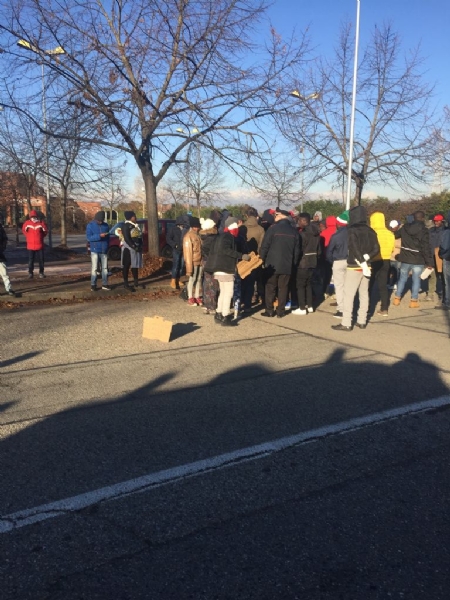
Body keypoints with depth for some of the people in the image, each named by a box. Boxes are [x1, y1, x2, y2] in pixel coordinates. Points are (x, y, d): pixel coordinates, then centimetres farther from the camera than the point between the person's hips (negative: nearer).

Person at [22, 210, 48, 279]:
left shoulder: (41, 223, -6)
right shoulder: (27, 223, -3)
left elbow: (45, 231, 5)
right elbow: (23, 230, 13)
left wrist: (40, 237, 3)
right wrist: (28, 237, 12)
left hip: (40, 245, 0)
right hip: (30, 246, 0)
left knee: (41, 260, 5)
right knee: (31, 260, 3)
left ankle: (41, 273, 14)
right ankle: (30, 273, 11)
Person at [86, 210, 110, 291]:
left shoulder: (106, 225, 8)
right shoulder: (90, 225, -3)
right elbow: (88, 237, -12)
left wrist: (107, 247, 4)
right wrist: (99, 236, -22)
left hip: (104, 251, 4)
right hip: (95, 250, -4)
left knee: (105, 268, 7)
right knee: (94, 268, -1)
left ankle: (104, 284, 15)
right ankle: (93, 285, 5)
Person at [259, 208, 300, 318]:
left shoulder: (273, 229, -8)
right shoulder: (294, 231, 6)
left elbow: (265, 246, -9)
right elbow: (297, 250, 9)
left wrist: (262, 259, 2)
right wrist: (294, 262, 17)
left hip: (272, 264, -3)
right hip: (287, 265, 3)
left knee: (270, 287, 6)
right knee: (283, 288, 8)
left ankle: (269, 310, 7)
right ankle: (280, 311, 8)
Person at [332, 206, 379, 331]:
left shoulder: (352, 230, -13)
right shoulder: (370, 231, 7)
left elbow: (355, 249, -22)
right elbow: (376, 249, 2)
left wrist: (362, 263, -18)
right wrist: (366, 258, -7)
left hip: (354, 267, -7)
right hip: (365, 266, 7)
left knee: (348, 294, -4)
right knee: (364, 294, 12)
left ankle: (346, 323, -5)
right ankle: (362, 321, 18)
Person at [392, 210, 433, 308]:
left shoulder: (405, 228, 0)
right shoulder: (424, 231, -13)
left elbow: (395, 235, 18)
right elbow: (426, 248, -15)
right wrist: (429, 262, -11)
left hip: (405, 258, 4)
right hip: (418, 260, -4)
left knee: (402, 278, 15)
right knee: (416, 280, 5)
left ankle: (397, 298, 18)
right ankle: (414, 301, 5)